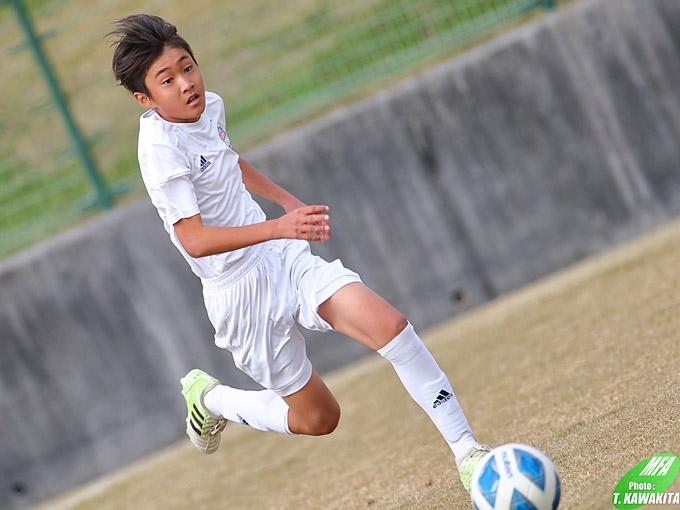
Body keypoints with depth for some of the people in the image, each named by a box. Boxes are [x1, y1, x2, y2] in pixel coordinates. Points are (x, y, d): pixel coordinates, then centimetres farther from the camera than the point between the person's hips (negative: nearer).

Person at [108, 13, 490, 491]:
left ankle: (468, 453, -10)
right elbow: (194, 239, -31)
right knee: (317, 417, 6)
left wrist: (289, 201, 29)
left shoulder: (210, 107, 3)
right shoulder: (161, 150, -21)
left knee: (390, 326, -16)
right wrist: (278, 227, -40)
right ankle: (208, 397, 31)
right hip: (242, 293, -6)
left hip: (284, 258, 6)